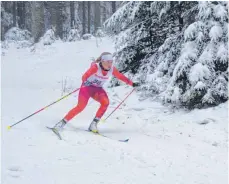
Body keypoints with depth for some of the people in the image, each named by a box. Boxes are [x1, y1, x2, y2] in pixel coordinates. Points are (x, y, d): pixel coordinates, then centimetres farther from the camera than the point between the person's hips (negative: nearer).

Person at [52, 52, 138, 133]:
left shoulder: (112, 69, -9)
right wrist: (85, 81, -52)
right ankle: (63, 122, -12)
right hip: (87, 87, -5)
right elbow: (85, 76, -31)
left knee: (105, 102, -24)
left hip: (98, 89, 5)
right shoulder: (96, 67, -24)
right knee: (81, 106, -22)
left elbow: (121, 76, 6)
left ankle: (94, 124, -15)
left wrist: (131, 83, 10)